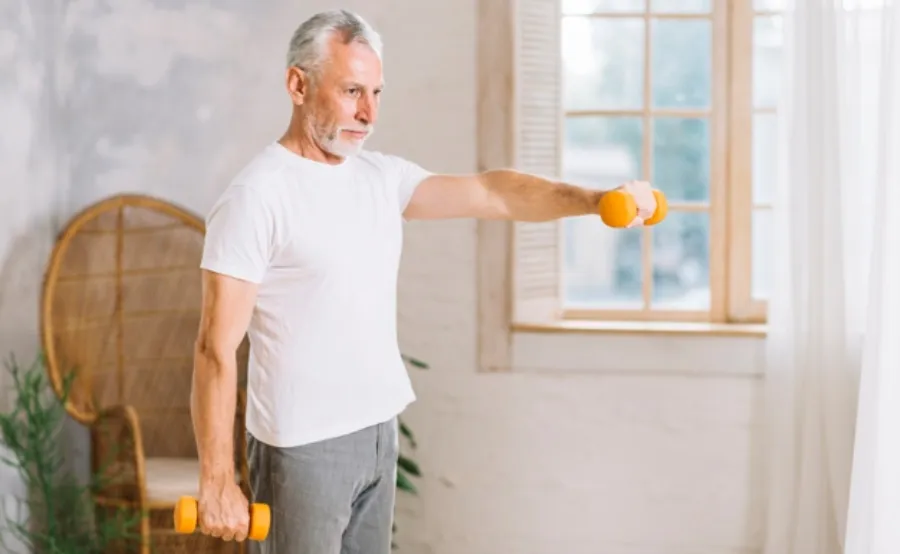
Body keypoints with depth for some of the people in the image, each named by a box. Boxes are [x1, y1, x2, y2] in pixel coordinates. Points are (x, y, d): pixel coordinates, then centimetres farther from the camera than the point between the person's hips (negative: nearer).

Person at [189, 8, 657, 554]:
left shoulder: (382, 176, 6)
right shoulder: (256, 198, -15)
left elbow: (490, 193, -2)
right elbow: (217, 348, -16)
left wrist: (592, 199, -19)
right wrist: (218, 481, -18)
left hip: (380, 432, 7)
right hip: (303, 447, -7)